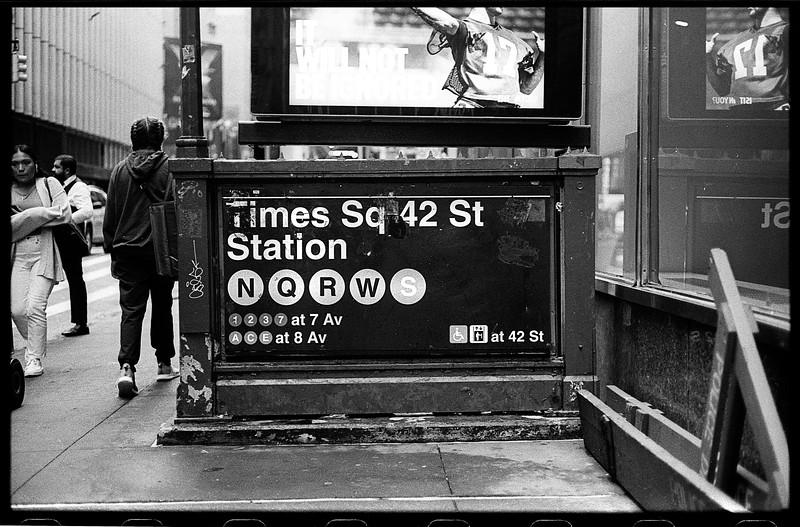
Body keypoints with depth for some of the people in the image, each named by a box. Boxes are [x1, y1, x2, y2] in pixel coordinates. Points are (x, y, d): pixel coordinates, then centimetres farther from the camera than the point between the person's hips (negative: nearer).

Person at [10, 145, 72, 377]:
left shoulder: (49, 184, 4)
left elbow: (65, 214, -6)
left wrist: (26, 216, -5)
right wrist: (41, 214, -8)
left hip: (44, 252, -3)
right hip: (17, 254, 3)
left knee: (35, 307, -11)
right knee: (17, 309, -2)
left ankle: (35, 358, 1)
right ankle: (35, 345, 26)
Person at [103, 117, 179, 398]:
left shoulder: (120, 170, 4)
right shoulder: (170, 167, -5)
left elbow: (110, 215, 7)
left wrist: (111, 248, 14)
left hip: (128, 251, 1)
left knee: (131, 311, 1)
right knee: (162, 307, 14)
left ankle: (127, 367, -16)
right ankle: (164, 364, 23)